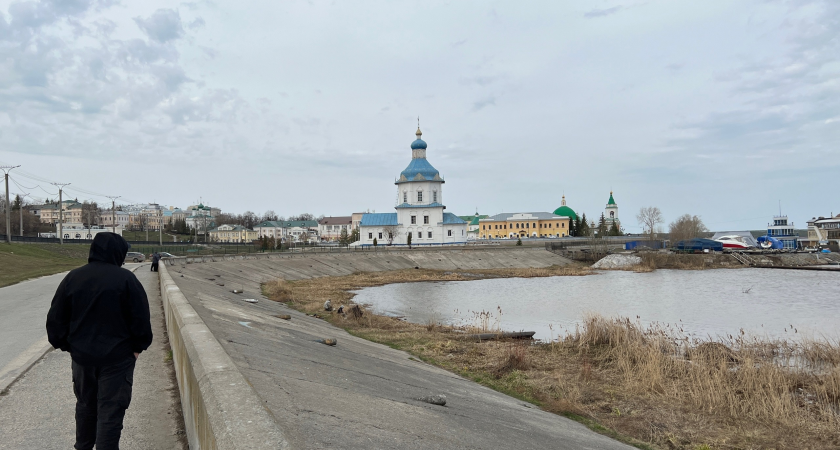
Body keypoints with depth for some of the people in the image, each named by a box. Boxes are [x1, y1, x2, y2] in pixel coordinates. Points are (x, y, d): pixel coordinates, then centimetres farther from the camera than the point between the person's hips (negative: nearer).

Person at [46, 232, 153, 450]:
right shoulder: (126, 279, -14)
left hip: (82, 355, 5)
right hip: (117, 357, -5)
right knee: (110, 410, 2)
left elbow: (56, 318, 5)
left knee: (85, 405, 23)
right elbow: (141, 318, -12)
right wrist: (139, 346, 1)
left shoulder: (73, 277, 1)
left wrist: (66, 344, 15)